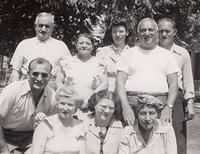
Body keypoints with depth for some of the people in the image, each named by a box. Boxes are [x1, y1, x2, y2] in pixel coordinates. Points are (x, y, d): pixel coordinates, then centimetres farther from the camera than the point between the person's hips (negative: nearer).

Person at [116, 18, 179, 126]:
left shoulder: (166, 55, 14)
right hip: (132, 104, -1)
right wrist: (125, 106, -12)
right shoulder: (129, 54, 10)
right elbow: (120, 81, 2)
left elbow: (173, 83, 10)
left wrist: (168, 107, -5)